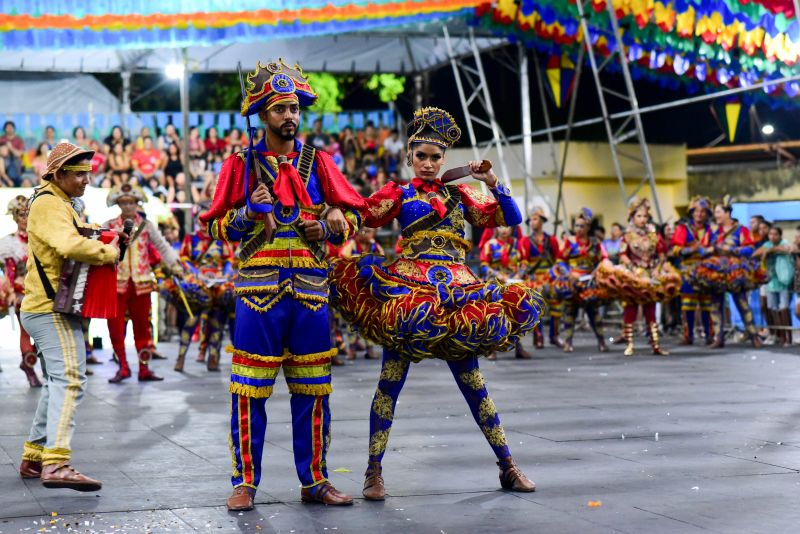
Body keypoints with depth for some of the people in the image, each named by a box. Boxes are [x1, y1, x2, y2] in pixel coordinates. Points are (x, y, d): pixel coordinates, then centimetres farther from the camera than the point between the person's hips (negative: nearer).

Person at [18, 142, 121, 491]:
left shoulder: (57, 203, 22)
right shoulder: (49, 204, -13)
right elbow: (71, 246, -29)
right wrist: (108, 252, -15)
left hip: (47, 308, 11)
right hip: (52, 309, -11)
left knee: (57, 382, 17)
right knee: (69, 379, -20)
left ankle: (33, 457, 22)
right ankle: (56, 464, -30)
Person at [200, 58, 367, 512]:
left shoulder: (318, 162, 10)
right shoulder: (242, 164, 4)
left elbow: (353, 215, 14)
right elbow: (220, 227, 5)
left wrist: (329, 225, -6)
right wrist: (249, 212, -13)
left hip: (311, 289, 2)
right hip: (259, 288, -2)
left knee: (313, 390, 7)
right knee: (250, 391, -2)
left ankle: (315, 480, 17)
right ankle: (246, 482, 8)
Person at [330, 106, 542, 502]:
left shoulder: (459, 195, 16)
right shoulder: (400, 195, 7)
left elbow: (511, 219, 13)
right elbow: (362, 218, -8)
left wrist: (491, 182, 3)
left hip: (456, 290, 3)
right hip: (407, 287, -3)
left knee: (473, 383, 7)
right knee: (390, 382, -3)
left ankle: (507, 467, 14)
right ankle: (374, 472, 5)